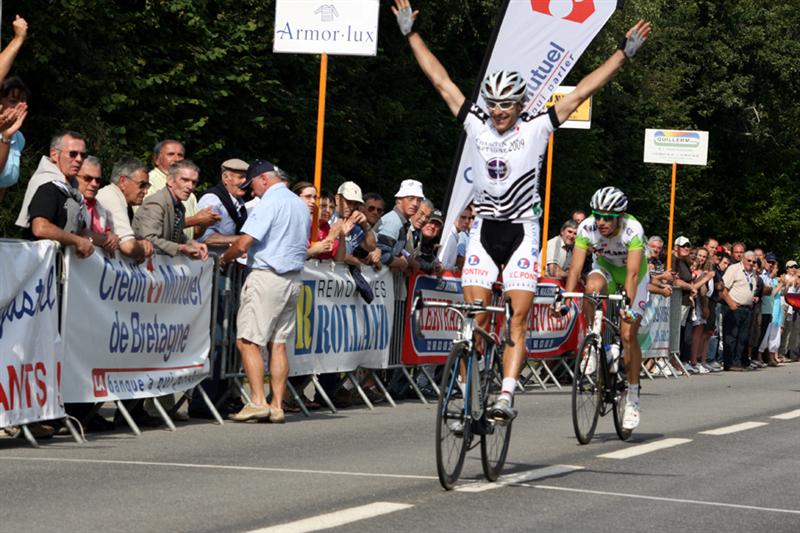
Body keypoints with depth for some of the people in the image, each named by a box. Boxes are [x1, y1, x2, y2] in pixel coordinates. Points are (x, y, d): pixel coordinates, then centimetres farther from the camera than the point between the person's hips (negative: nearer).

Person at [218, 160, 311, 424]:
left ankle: (258, 402, -13)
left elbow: (243, 244, -17)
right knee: (278, 343, 8)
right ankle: (277, 405, 5)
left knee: (248, 341, -6)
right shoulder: (301, 205, 15)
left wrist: (224, 259, 2)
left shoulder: (269, 203, -12)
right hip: (293, 278, 8)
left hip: (266, 276, -8)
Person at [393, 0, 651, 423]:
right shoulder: (475, 125, 5)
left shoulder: (536, 130, 0)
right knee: (475, 319, -6)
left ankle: (506, 396, -16)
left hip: (522, 232, -2)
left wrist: (624, 54, -3)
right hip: (484, 230, 2)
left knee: (518, 320, -10)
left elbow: (583, 92, -1)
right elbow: (441, 80, 9)